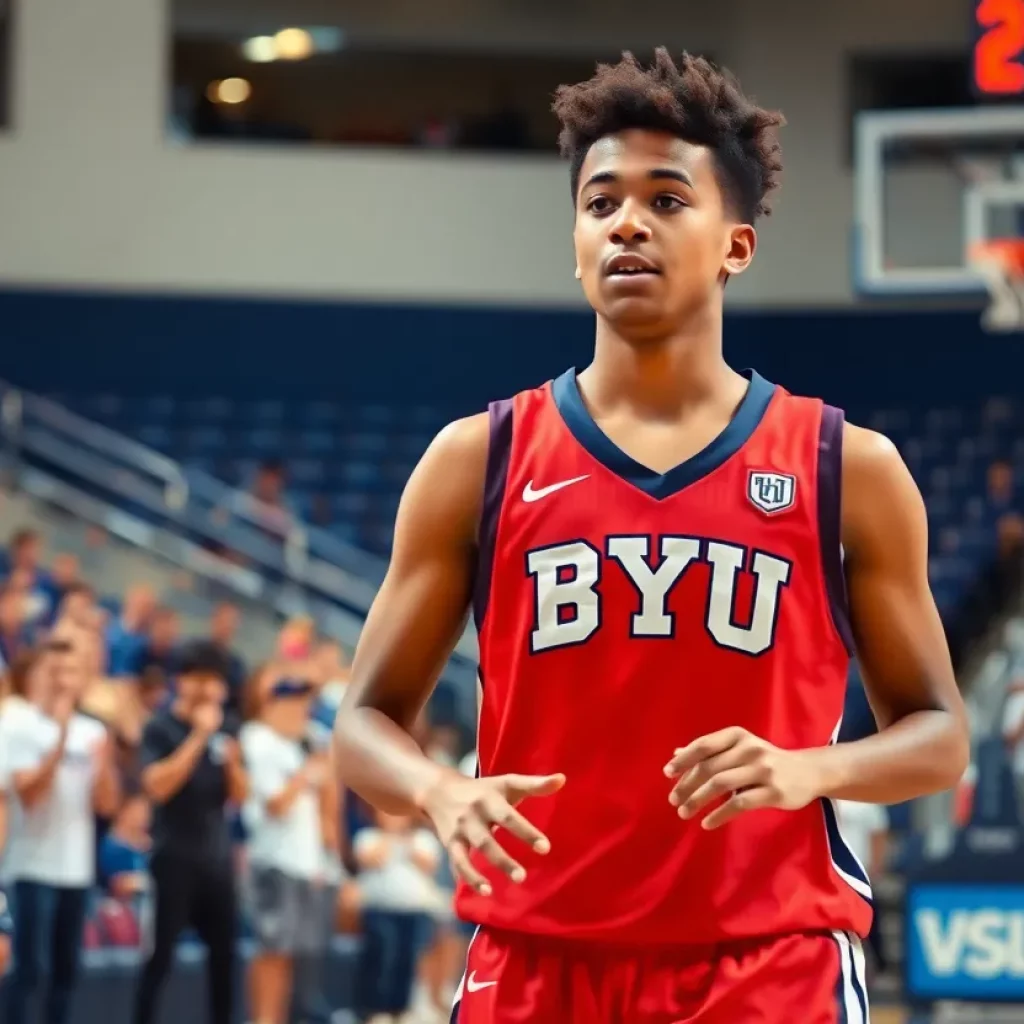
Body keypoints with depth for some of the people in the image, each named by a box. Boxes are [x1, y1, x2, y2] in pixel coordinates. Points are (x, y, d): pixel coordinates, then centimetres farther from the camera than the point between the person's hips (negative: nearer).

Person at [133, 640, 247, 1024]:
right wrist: (198, 737, -20)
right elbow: (157, 786, -20)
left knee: (223, 952, 9)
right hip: (174, 856, -6)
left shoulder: (227, 729, 9)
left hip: (217, 858, 6)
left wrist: (232, 761, -11)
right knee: (160, 955, -5)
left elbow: (239, 796, 10)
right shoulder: (161, 727, -7)